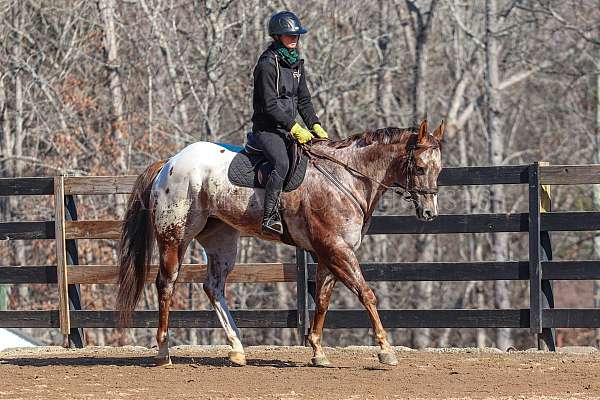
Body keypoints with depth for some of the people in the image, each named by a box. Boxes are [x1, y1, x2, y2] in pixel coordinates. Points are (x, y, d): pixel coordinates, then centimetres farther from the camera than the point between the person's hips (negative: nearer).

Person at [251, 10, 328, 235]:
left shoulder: (296, 63, 14)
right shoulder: (268, 64, -13)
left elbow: (303, 100, 18)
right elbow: (270, 105, -18)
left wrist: (315, 126, 5)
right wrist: (294, 128, -19)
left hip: (289, 128, 9)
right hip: (267, 129, -9)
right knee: (282, 163, -33)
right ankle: (270, 217, -37)